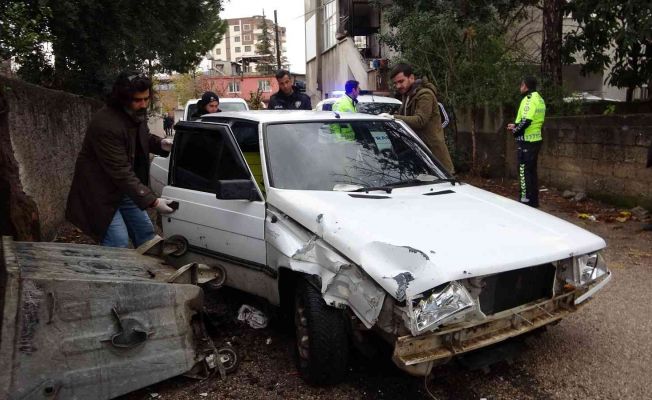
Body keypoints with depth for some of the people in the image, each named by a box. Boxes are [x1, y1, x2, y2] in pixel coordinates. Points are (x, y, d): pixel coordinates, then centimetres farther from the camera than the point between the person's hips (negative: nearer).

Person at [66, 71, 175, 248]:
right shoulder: (106, 125, -30)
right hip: (100, 192, -8)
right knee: (119, 242, -14)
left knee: (146, 232, 12)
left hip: (125, 189, 8)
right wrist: (151, 201, -31)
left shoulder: (137, 114, -4)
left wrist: (160, 143, -5)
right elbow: (121, 172, -30)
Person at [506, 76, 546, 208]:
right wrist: (516, 126, 12)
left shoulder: (529, 99, -15)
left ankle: (526, 200, -3)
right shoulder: (539, 99, 16)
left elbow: (526, 120, -23)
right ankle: (533, 200, 20)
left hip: (526, 140, -10)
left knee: (524, 171, -5)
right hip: (535, 139, 10)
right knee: (532, 171, 15)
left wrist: (515, 130, -7)